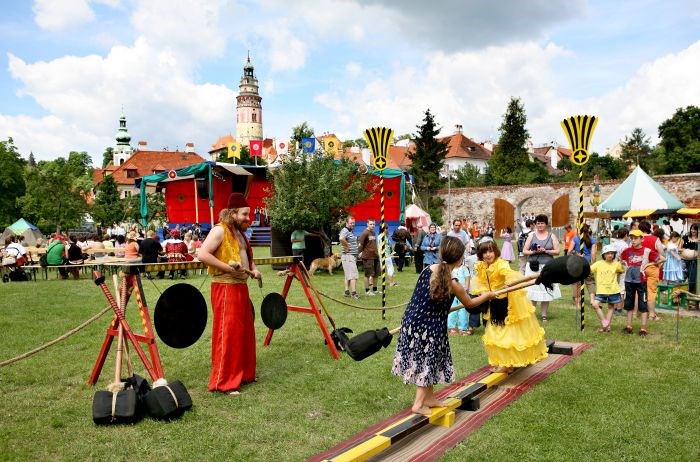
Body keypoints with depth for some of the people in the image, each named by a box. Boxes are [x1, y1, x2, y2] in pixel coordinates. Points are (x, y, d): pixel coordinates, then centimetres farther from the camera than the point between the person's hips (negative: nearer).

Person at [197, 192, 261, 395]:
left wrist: (253, 270, 9)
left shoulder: (239, 233, 16)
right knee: (227, 333, -6)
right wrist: (228, 268, -23)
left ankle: (243, 373, 27)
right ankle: (223, 381, 2)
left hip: (241, 287, 10)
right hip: (225, 288, -10)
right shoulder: (220, 230, -12)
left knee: (245, 332, 15)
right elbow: (203, 254, -23)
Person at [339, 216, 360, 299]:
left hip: (353, 256, 10)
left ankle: (347, 292, 18)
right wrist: (346, 247, -24)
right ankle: (353, 292, -14)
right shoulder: (345, 231, -15)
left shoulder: (351, 231, 17)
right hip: (348, 256, -10)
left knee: (348, 275, 13)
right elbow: (341, 238, -36)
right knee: (353, 275, -12)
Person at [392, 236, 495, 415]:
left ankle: (429, 398, 34)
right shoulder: (453, 284, -16)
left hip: (411, 320, 6)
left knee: (423, 361, 19)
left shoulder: (428, 269, -1)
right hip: (429, 328, -6)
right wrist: (486, 296, 23)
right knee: (427, 362, 10)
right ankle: (418, 404, 15)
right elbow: (469, 303, 4)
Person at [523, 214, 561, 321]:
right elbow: (524, 251, 5)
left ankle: (544, 314, 9)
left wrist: (545, 251, -11)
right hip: (533, 267, 0)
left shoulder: (552, 236, 7)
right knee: (532, 290, -2)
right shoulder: (531, 236, 7)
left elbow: (557, 251, 1)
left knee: (546, 290, -1)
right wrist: (533, 252, -12)